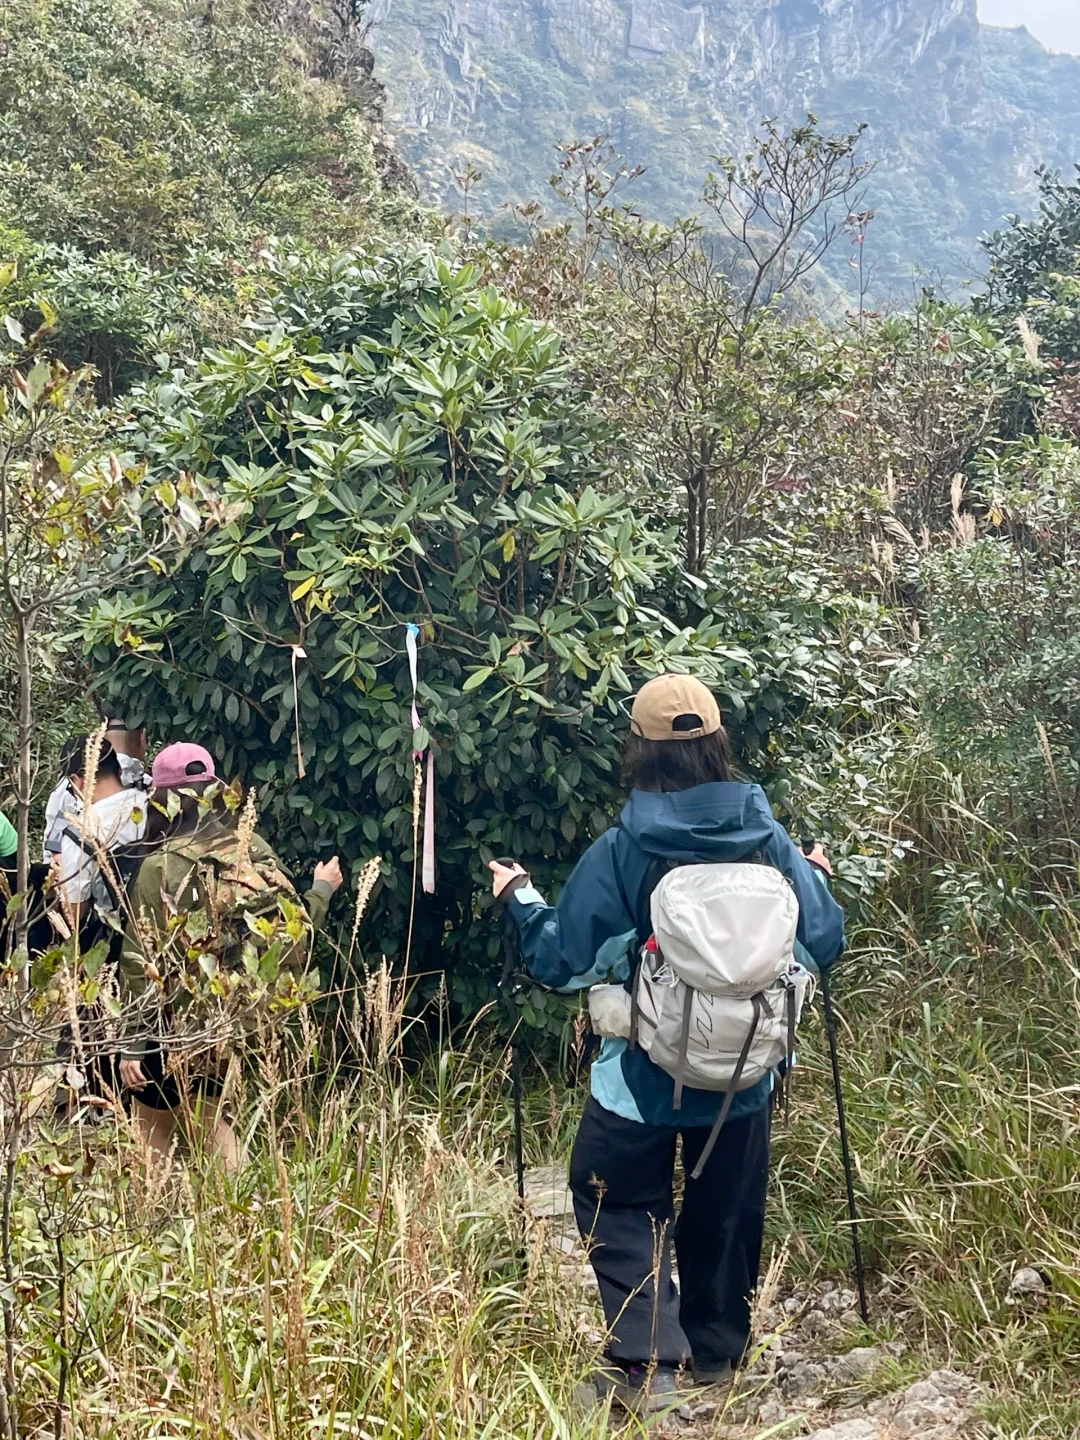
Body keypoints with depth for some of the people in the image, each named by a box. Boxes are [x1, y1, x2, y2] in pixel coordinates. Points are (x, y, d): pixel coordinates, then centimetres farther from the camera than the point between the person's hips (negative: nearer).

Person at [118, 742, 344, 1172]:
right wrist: (323, 890, 24)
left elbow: (139, 963, -14)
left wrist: (130, 1044, -10)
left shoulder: (159, 869, -14)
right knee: (215, 1126, 18)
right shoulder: (256, 854, -3)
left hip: (173, 1029, -4)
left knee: (152, 1139, 10)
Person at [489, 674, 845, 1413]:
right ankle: (719, 1351, 36)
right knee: (726, 1212, 22)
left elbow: (560, 962, -9)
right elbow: (824, 944, -1)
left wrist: (521, 897, 9)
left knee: (619, 1207, 15)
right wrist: (817, 879, 19)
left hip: (643, 1074, -3)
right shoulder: (767, 836, -9)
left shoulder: (621, 850, -17)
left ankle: (647, 1365, 8)